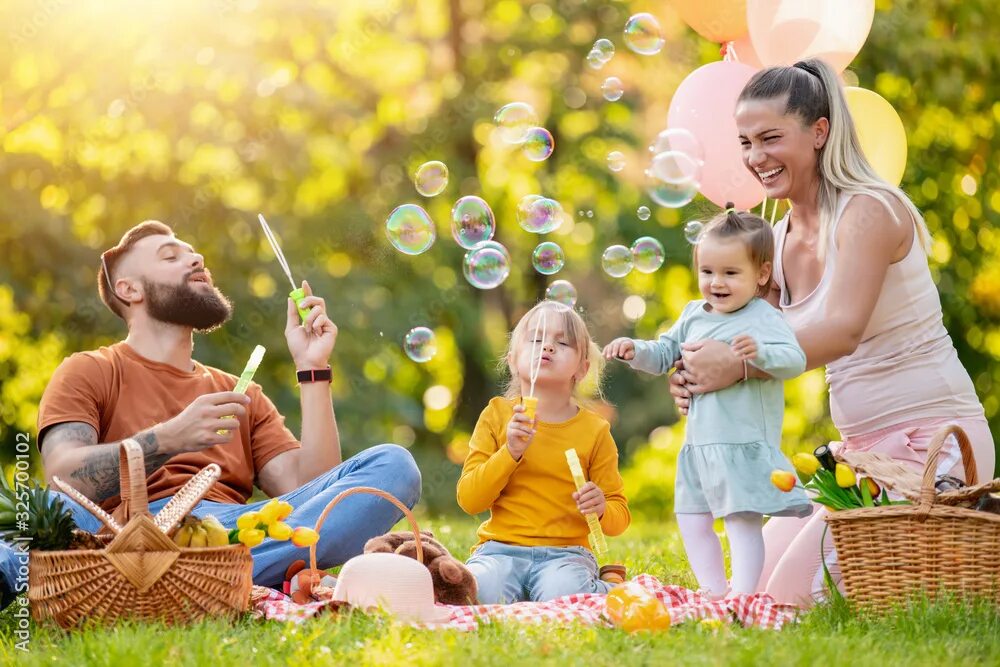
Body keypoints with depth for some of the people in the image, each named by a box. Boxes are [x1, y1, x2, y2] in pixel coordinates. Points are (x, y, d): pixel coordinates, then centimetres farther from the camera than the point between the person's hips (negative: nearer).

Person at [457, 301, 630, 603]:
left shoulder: (594, 430, 6)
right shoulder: (497, 415, 6)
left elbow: (619, 516, 10)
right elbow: (469, 500, -1)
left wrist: (601, 509, -15)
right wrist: (510, 452, -14)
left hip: (564, 552, 0)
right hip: (502, 549, 0)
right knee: (481, 592, -34)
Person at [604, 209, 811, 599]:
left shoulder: (764, 320, -11)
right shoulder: (693, 315, 12)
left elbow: (794, 360, -25)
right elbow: (665, 355, 21)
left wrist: (760, 352, -43)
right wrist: (636, 351, 2)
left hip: (745, 445, -8)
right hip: (699, 444, 9)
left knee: (742, 520, -10)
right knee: (692, 520, 14)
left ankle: (742, 595, -9)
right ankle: (713, 593, 26)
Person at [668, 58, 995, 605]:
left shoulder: (869, 211, -14)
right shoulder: (777, 243, 10)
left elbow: (841, 331, -27)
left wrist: (737, 364, -31)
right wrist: (698, 379, -16)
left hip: (932, 441, -9)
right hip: (862, 448, 9)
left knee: (795, 595, -16)